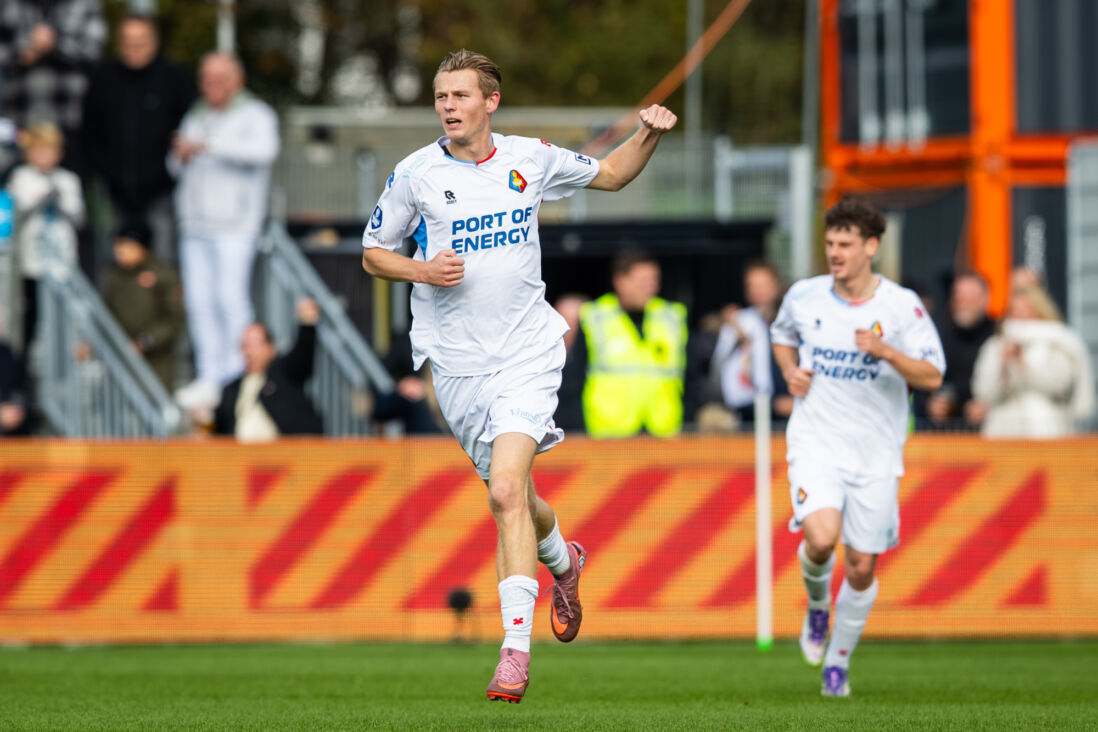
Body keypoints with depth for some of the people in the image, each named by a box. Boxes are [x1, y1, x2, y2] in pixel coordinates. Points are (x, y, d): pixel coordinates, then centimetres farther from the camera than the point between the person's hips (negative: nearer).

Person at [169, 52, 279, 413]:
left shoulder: (256, 116, -1)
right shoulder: (196, 117, 20)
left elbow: (263, 150, -22)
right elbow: (177, 169, 25)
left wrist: (210, 145, -28)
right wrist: (180, 156, 0)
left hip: (234, 225, -7)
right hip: (195, 224, 7)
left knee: (230, 296, -14)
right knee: (198, 300, 2)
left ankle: (235, 379, -13)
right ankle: (208, 378, 5)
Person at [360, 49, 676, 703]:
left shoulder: (532, 158, 1)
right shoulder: (416, 174, -2)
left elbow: (609, 175, 19)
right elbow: (373, 253, 8)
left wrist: (649, 136, 1)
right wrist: (421, 271, -12)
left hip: (527, 353, -2)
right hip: (456, 362, 2)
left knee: (507, 491, -19)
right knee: (512, 495, 12)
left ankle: (516, 650, -19)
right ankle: (563, 561, 47)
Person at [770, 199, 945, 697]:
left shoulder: (901, 305, -7)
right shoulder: (803, 296, 0)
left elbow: (932, 376, -10)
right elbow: (782, 335, 22)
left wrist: (885, 351, -27)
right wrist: (790, 372, 1)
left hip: (875, 452, 0)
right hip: (815, 443, 0)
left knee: (861, 565, 3)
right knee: (821, 538, -24)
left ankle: (838, 662, 25)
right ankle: (817, 604, 11)